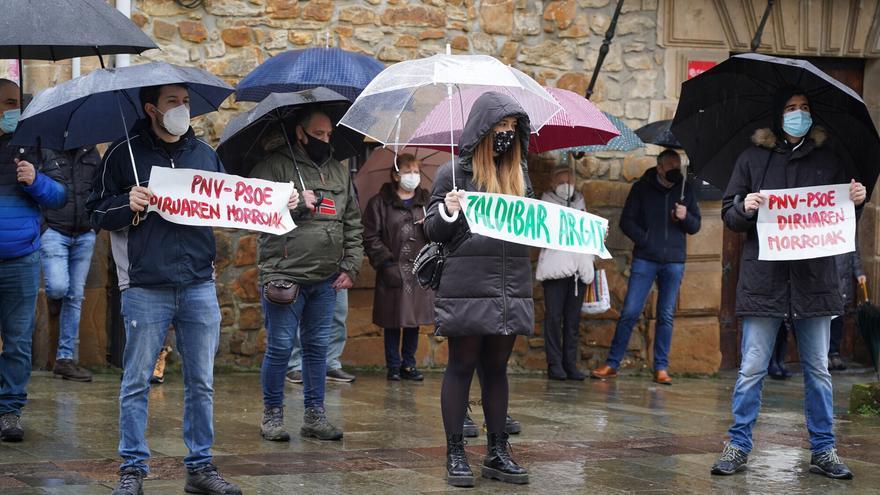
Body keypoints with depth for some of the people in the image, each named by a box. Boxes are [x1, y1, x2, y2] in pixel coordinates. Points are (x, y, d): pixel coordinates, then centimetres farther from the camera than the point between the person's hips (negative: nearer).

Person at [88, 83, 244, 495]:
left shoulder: (205, 154, 14)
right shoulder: (123, 154, 2)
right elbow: (97, 212, 2)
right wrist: (128, 205, -17)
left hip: (199, 286, 4)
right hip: (145, 288, -4)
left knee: (201, 383, 7)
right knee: (136, 383, 1)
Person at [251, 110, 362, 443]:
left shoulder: (339, 171, 14)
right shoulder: (275, 166, -4)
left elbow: (353, 223, 17)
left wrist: (351, 267, 9)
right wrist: (295, 203, -18)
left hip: (326, 279, 6)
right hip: (285, 275, -5)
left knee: (317, 346, 11)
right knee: (281, 347, -2)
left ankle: (314, 415, 18)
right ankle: (272, 414, 11)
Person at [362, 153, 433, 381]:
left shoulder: (428, 200, 11)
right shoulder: (380, 202, 0)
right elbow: (370, 237, -3)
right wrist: (386, 263, -11)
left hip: (420, 270, 3)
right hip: (393, 272, -3)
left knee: (415, 321, 8)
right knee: (393, 322, 3)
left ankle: (408, 364, 19)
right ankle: (393, 366, 13)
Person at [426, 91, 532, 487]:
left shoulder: (519, 175, 14)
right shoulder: (454, 172, -2)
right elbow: (433, 232, -2)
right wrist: (448, 211, -21)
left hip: (511, 288, 5)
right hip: (466, 287, -5)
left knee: (496, 367, 10)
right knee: (461, 366, 1)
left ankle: (497, 452, 15)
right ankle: (455, 454, 6)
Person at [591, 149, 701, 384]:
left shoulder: (685, 191, 10)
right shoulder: (642, 188, 4)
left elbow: (695, 226, 11)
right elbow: (626, 221, 1)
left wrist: (685, 217, -10)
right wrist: (645, 240, -11)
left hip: (674, 261, 2)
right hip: (645, 259, -2)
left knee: (666, 316, 3)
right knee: (629, 312, -6)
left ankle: (661, 368, 6)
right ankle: (612, 363, 0)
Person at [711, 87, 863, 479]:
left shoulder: (827, 160, 11)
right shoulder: (753, 159, 6)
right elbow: (729, 214, 7)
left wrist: (856, 200, -5)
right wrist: (745, 208, -15)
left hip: (814, 281, 2)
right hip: (764, 280, -2)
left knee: (818, 370, 6)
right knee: (752, 369, -2)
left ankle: (823, 451, 13)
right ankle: (738, 447, 7)